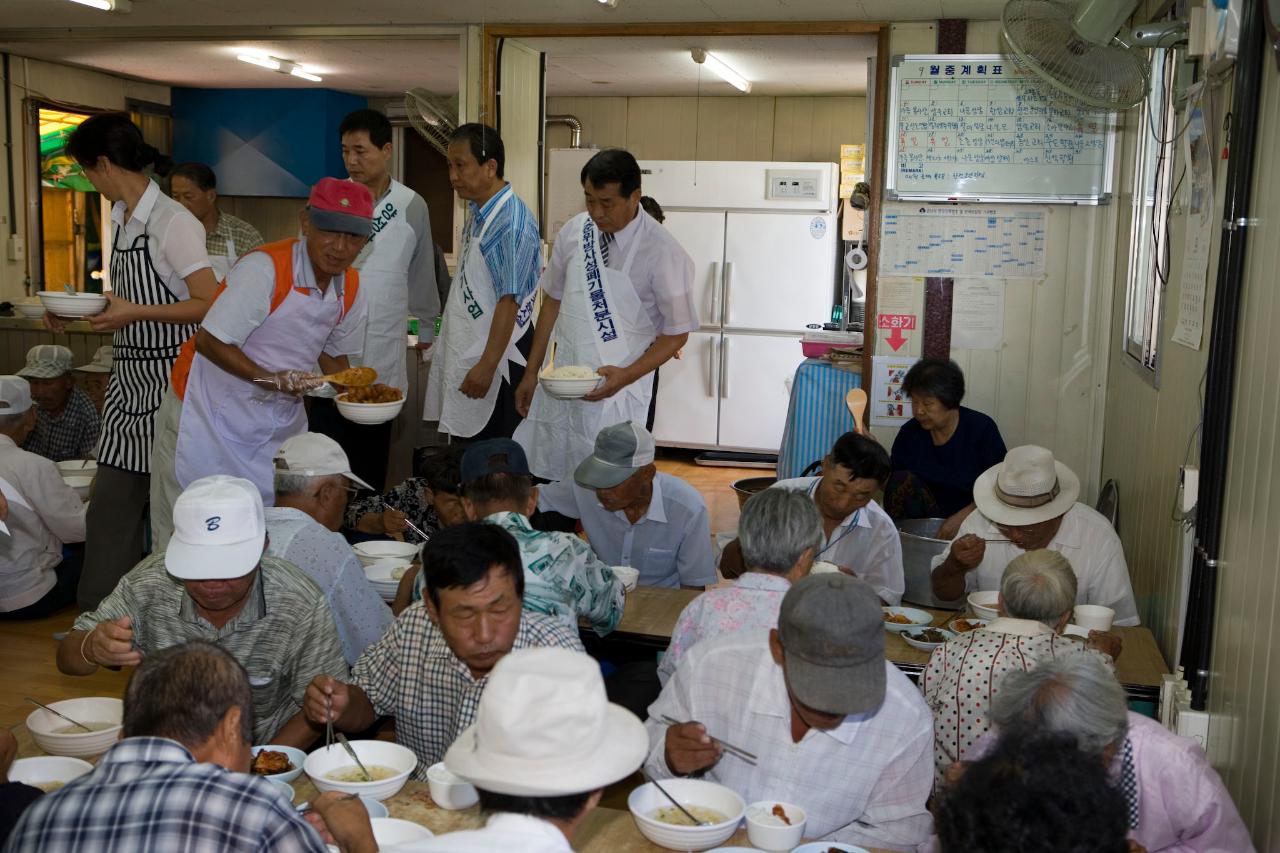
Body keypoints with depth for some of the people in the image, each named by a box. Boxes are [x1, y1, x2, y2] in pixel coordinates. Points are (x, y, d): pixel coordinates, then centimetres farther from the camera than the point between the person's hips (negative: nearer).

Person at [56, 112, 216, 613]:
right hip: (128, 381, 8)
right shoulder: (120, 219, 13)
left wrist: (136, 312, -21)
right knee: (110, 504, 10)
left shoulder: (174, 223, -14)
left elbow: (211, 306, -19)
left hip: (169, 383, -8)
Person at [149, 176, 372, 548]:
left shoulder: (351, 287, 0)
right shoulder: (266, 267, -23)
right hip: (212, 415, -6)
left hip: (282, 423, 6)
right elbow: (208, 341, -24)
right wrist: (268, 379, -35)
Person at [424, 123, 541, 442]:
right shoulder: (477, 212, 8)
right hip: (466, 351, 9)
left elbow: (509, 301, -21)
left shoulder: (512, 222, -20)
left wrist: (487, 366, -22)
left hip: (495, 356, -9)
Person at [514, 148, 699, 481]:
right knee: (544, 478, 6)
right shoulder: (573, 232, 0)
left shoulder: (663, 253, -13)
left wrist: (626, 376, -18)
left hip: (616, 388, -4)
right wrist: (531, 372, 11)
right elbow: (553, 301, 11)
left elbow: (677, 333, -6)